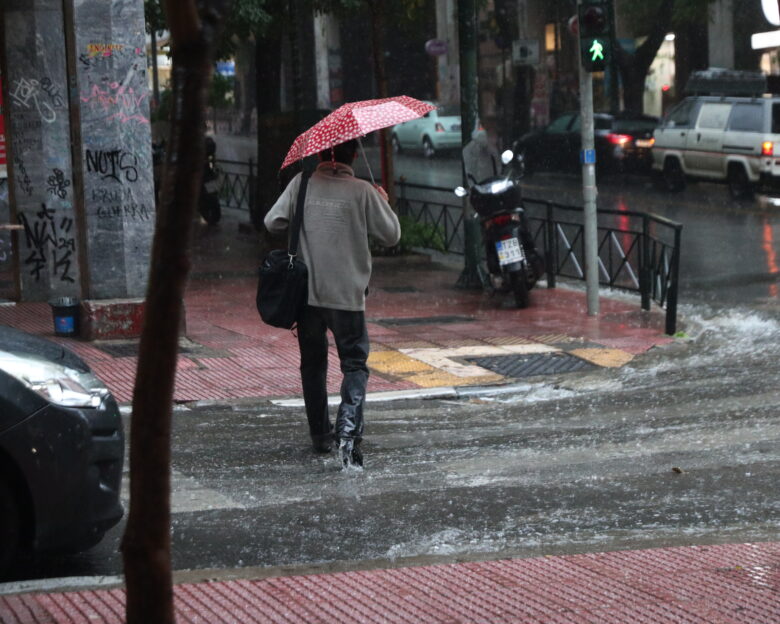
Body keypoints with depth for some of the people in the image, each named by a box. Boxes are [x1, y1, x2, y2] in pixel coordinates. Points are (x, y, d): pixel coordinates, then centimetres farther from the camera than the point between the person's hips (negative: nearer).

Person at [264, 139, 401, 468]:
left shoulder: (302, 185, -3)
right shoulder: (362, 191, -7)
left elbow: (272, 222, -1)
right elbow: (391, 235, -1)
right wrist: (383, 203, 16)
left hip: (306, 292, 2)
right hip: (347, 293, -2)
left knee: (313, 364, 17)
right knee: (355, 364, 4)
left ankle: (320, 435, 22)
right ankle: (349, 431, -17)